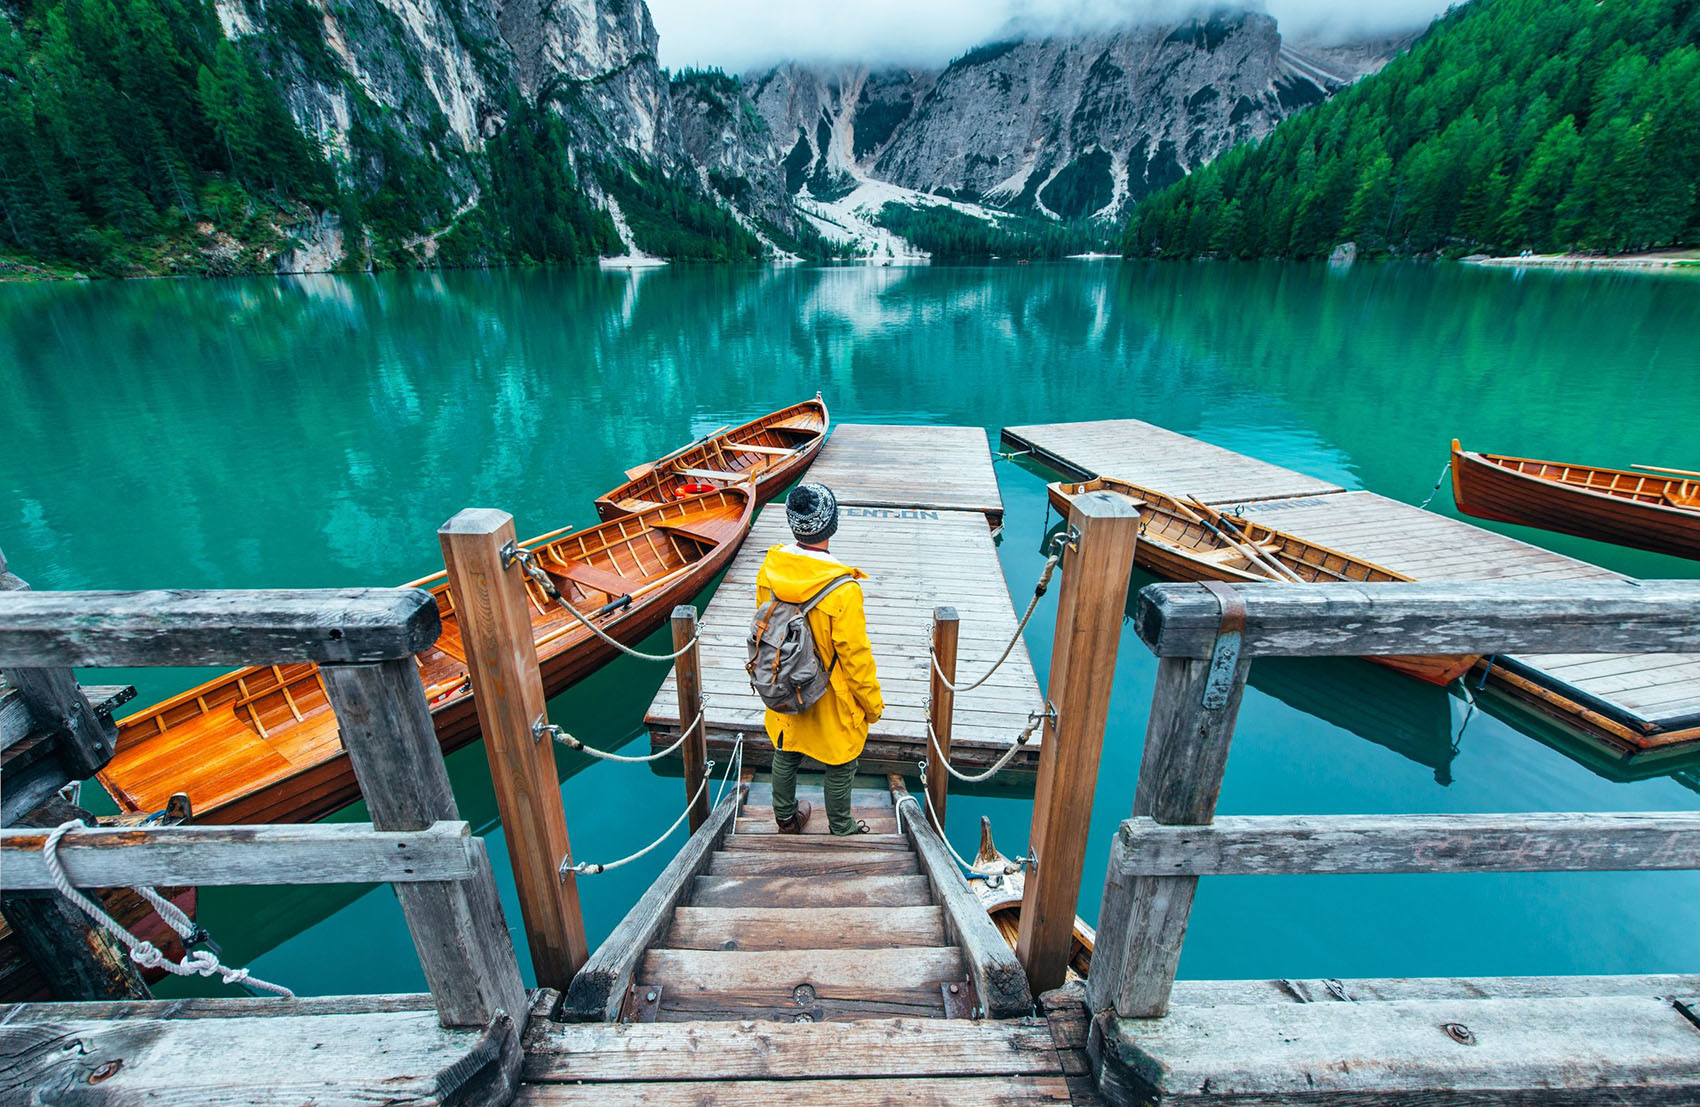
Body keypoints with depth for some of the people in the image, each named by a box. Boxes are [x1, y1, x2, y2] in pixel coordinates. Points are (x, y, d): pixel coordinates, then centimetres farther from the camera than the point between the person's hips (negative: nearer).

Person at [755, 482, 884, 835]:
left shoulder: (769, 570, -15)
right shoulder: (843, 591, -33)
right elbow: (855, 656, -22)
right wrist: (872, 704, -5)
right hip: (831, 700, -5)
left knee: (785, 754, 27)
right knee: (840, 765, 20)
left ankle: (786, 817, 50)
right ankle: (841, 829, 42)